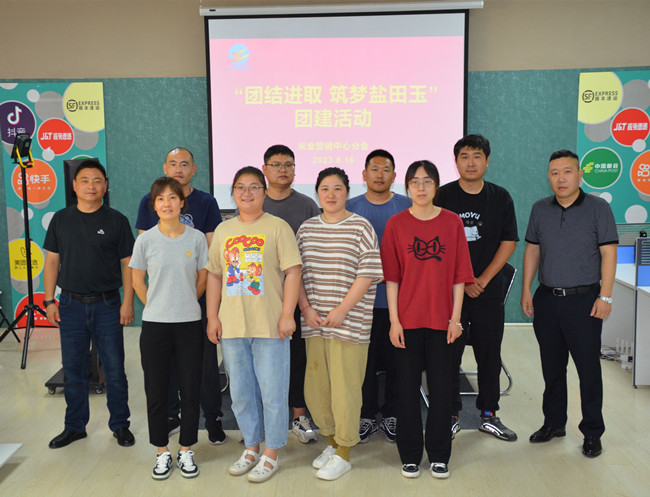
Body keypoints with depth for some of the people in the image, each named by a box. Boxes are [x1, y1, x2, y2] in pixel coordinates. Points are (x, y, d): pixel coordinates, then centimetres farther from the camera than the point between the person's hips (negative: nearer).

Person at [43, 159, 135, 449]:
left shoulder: (116, 221, 0)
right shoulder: (61, 219, 7)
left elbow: (128, 263, 0)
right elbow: (52, 261, 9)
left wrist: (128, 302, -7)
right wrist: (49, 300, 4)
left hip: (107, 305, -2)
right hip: (71, 305, 2)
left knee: (114, 370, 4)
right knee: (73, 370, 10)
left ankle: (120, 425, 19)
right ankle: (75, 426, 25)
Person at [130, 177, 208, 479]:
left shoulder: (196, 238, -3)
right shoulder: (146, 240, -3)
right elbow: (137, 281, 8)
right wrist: (159, 306, 11)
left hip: (189, 324, 0)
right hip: (155, 325, 0)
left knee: (190, 390, 6)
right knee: (156, 391, 8)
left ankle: (186, 450, 23)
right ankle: (162, 452, 25)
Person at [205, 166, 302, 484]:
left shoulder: (278, 227, -3)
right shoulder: (223, 230, 11)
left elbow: (292, 272, -7)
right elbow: (214, 275, 13)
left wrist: (287, 314, -14)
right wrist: (212, 318, 8)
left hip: (270, 325, -5)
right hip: (232, 325, 5)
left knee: (272, 392, 3)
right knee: (241, 393, 14)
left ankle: (270, 454, 18)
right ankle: (251, 448, 31)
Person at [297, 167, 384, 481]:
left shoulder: (361, 228, -3)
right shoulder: (306, 229, 11)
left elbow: (368, 273, -9)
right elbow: (296, 272, 10)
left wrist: (342, 309, -14)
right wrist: (305, 308, -3)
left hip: (349, 322, -5)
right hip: (314, 322, 5)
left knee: (344, 389, -1)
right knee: (314, 388, 11)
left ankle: (344, 454, 15)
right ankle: (332, 440, 32)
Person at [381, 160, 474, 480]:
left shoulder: (452, 222, 2)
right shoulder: (396, 224, 0)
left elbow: (459, 275, 2)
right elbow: (391, 277, -1)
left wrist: (455, 317, -2)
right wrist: (394, 320, -6)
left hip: (441, 320, 1)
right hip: (407, 320, 0)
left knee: (441, 389, 7)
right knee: (408, 388, 8)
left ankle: (439, 456, 24)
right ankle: (410, 456, 22)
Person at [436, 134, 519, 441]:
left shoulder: (500, 198, 6)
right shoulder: (442, 197, -1)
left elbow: (509, 242, 3)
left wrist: (482, 280, -6)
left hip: (489, 290, 2)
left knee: (490, 355, 9)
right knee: (449, 355, 2)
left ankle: (488, 415, 23)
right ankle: (451, 416, 17)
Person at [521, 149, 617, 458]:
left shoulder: (598, 208, -3)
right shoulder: (540, 209, 8)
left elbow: (608, 253, -5)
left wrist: (605, 296, -11)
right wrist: (526, 290, 7)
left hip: (583, 299, -4)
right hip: (546, 299, 4)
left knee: (588, 367, 1)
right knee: (552, 366, 13)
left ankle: (592, 433, 15)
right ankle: (553, 423, 28)